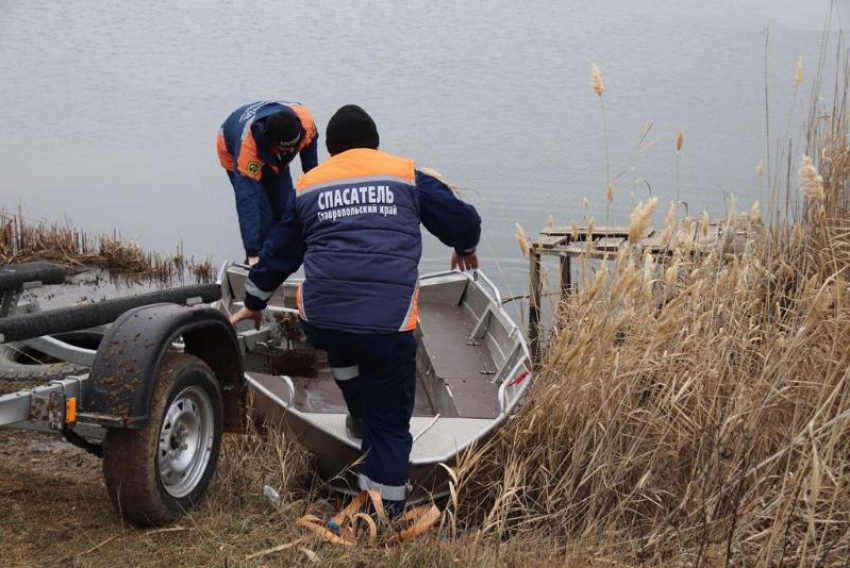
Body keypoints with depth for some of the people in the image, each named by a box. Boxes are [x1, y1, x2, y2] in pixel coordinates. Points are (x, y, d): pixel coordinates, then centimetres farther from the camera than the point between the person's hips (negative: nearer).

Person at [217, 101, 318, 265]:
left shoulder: (304, 120, -36)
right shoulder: (248, 144, -47)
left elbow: (309, 141, -9)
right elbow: (246, 199, -46)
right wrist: (252, 253, -47)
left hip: (276, 160, 4)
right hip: (235, 154, -4)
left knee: (286, 213, -2)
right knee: (262, 219, -16)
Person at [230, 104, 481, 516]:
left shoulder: (308, 185, 18)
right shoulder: (406, 175, 12)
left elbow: (277, 253, 27)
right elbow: (463, 221, 19)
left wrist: (254, 303, 42)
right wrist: (466, 249, 42)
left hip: (321, 322, 2)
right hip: (389, 324, -2)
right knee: (390, 426, 8)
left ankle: (359, 417, 47)